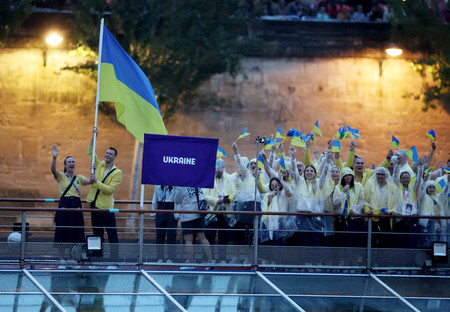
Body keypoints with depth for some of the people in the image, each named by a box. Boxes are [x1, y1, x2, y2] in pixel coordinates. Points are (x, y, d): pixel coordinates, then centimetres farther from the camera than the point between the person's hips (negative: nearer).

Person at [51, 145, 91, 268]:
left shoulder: (79, 178, 13)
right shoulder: (61, 176, 2)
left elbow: (90, 181, -1)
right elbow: (53, 170, -17)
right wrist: (54, 158, -34)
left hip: (76, 206, 3)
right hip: (64, 205, -3)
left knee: (76, 235, 5)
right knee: (62, 235, -2)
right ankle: (62, 261, 6)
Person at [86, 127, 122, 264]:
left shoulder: (117, 172, -5)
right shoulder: (99, 165, 11)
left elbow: (110, 189, -14)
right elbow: (90, 152, 11)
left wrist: (96, 182, -19)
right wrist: (94, 136, 1)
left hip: (106, 207, -6)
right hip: (95, 205, 6)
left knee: (112, 235, -5)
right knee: (97, 234, 10)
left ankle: (114, 260, -6)